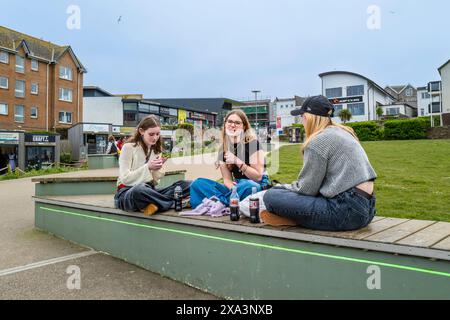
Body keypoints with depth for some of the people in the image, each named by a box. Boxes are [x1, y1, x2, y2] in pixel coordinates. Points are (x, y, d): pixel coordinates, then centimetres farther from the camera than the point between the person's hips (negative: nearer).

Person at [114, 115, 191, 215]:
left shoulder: (156, 150, 11)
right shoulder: (128, 147, -6)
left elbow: (154, 182, 9)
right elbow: (125, 179, -12)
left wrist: (158, 169, -11)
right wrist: (148, 167, -18)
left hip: (148, 192, 5)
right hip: (128, 192, -5)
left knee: (187, 185, -14)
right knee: (140, 189, -43)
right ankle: (174, 202, -23)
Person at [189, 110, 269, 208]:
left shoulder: (252, 143, -9)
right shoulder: (223, 149, 5)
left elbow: (258, 177, -10)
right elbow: (227, 179, 3)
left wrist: (238, 161, -21)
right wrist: (233, 188, -20)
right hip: (236, 187, 5)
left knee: (247, 186, -41)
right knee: (198, 183, -11)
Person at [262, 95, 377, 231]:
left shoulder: (318, 140, -11)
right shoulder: (342, 131, 17)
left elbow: (307, 189, -8)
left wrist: (282, 187, 10)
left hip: (346, 210, -10)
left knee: (271, 196, -16)